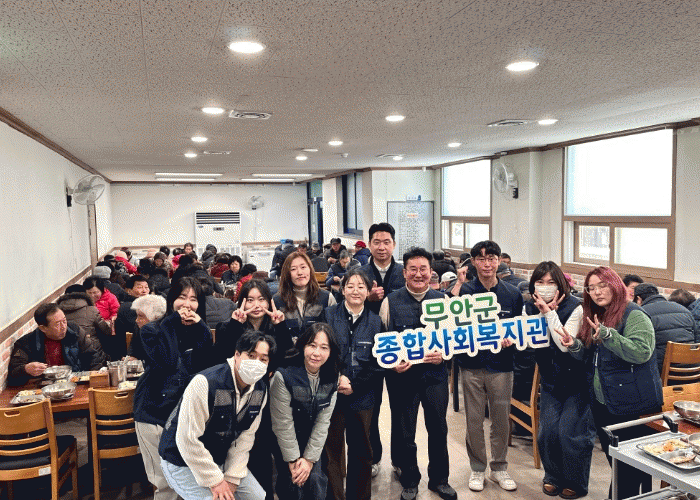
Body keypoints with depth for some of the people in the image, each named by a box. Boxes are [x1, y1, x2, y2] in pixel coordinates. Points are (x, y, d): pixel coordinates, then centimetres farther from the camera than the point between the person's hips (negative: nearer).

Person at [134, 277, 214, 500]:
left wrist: (200, 329, -11)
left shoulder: (200, 331, 6)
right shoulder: (152, 330, -2)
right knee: (164, 482, 6)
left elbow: (207, 368, -7)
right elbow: (166, 361, -20)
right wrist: (173, 322, -15)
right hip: (155, 413, -2)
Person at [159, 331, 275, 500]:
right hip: (182, 461, -6)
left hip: (221, 459, 6)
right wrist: (214, 480, -22)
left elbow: (246, 435, -1)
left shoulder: (261, 390, -8)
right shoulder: (205, 383, -30)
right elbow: (188, 439, -28)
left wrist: (233, 476, -7)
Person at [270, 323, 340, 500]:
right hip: (284, 441, -3)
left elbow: (323, 422, -8)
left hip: (312, 439, 3)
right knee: (293, 484, -10)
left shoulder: (331, 380, -9)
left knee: (315, 480, -8)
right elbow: (283, 424, -19)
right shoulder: (284, 376, -24)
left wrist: (310, 458, -11)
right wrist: (293, 459, -15)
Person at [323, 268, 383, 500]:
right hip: (331, 393, -1)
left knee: (361, 451, 12)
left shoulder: (375, 322, 3)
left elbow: (377, 362, 2)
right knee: (332, 449, 5)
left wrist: (354, 385, -8)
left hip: (362, 396, 2)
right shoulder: (328, 315, -1)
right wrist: (337, 377, -13)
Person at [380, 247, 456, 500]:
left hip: (435, 373, 2)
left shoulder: (442, 299, 3)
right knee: (403, 432, 11)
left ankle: (439, 480, 37)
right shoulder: (391, 301, -3)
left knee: (438, 429, 14)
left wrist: (443, 354, -12)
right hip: (402, 375, -1)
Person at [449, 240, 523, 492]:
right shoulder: (465, 290, -3)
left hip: (501, 365, 1)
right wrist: (458, 284, -21)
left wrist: (510, 339, -10)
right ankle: (477, 468, 26)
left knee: (501, 420, 11)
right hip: (472, 364, -1)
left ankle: (499, 468, 30)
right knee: (474, 421, 9)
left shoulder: (512, 293, 3)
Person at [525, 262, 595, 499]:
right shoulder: (530, 307, -2)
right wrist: (544, 313, -20)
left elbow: (565, 345, -25)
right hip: (551, 381, 4)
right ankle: (553, 477, 26)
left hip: (577, 381, -4)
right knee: (547, 432, -2)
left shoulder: (575, 307, -17)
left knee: (570, 433, -7)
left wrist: (550, 312, -25)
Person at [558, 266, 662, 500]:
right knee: (613, 458, 20)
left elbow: (642, 352, -27)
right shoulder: (595, 316, 10)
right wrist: (575, 345, -5)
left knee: (632, 463, 4)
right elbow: (589, 356, 16)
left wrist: (607, 335, -35)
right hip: (602, 403, 8)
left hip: (631, 405, -8)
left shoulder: (634, 315, -14)